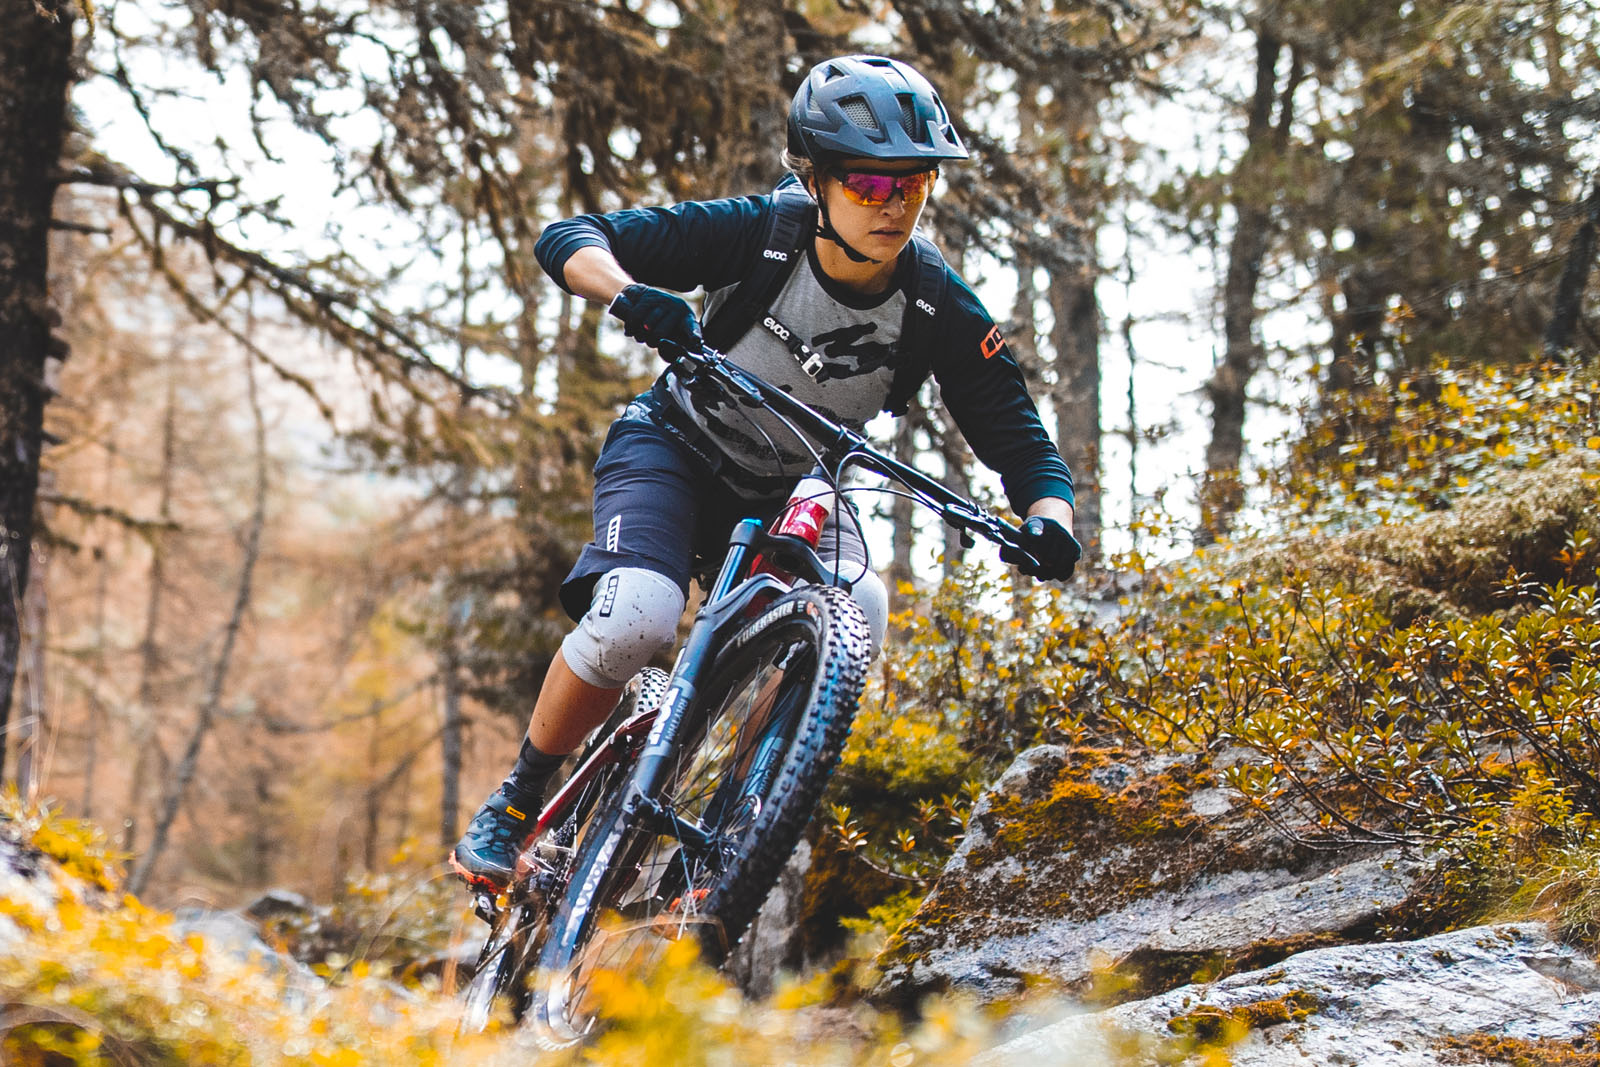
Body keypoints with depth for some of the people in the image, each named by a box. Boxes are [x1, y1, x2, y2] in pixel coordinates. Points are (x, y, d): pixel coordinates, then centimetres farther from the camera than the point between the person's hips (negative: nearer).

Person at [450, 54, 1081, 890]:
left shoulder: (942, 311, -20)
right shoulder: (758, 236, -26)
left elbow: (1021, 442, -17)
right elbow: (566, 240, -27)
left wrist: (1049, 523, -40)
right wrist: (631, 295, -50)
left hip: (794, 488, 3)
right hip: (673, 448, -2)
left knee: (857, 610, -29)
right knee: (636, 615, -30)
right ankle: (515, 804, -6)